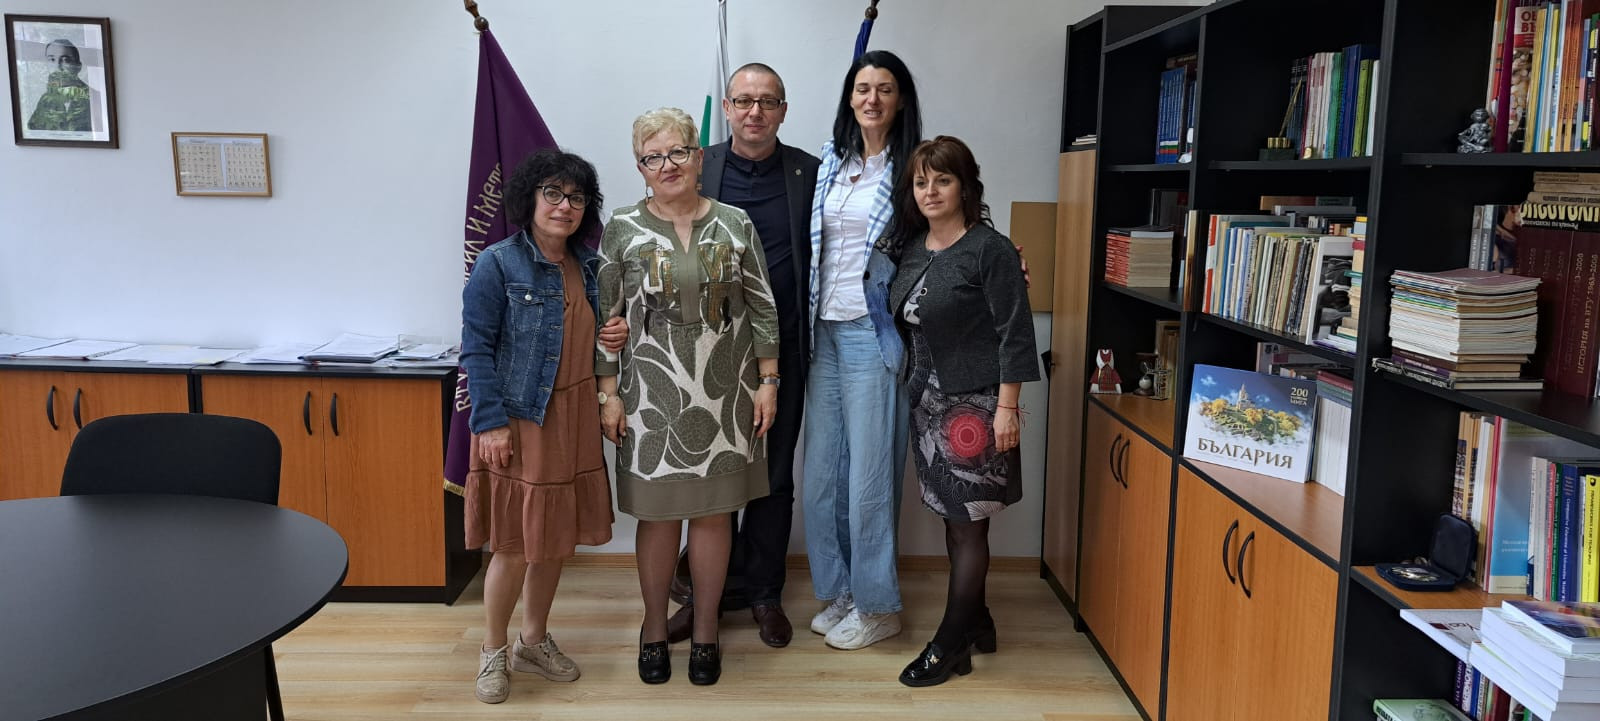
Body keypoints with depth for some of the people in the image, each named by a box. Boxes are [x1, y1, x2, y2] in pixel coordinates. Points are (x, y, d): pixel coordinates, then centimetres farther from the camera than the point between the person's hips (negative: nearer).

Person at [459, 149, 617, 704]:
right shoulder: (498, 264, -9)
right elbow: (476, 348, -12)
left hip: (575, 419, 6)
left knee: (557, 538, 13)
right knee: (515, 545, 1)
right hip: (519, 419, -6)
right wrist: (490, 421, -18)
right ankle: (493, 653, 22)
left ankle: (535, 641, 32)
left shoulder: (589, 266, 8)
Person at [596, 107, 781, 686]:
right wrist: (610, 394, -2)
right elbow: (606, 316, 2)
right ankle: (654, 627, 26)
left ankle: (705, 629, 24)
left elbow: (763, 309, 6)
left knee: (713, 512, 8)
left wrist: (767, 381, 1)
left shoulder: (735, 225, 4)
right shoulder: (623, 230, 1)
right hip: (652, 397, -1)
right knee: (658, 514, 6)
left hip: (725, 396, 1)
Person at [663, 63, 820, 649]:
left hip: (783, 352, 0)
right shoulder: (698, 169, 2)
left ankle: (764, 594, 24)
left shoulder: (809, 173, 2)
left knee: (773, 479, 9)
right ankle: (711, 591, 24)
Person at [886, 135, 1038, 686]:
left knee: (968, 523, 2)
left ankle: (952, 645, 11)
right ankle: (975, 622, 30)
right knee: (953, 518, 14)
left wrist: (1007, 407, -17)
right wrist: (917, 386, 11)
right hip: (928, 398, 7)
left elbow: (1014, 334, -13)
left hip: (975, 403, -7)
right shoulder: (910, 247, 8)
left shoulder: (990, 250, -12)